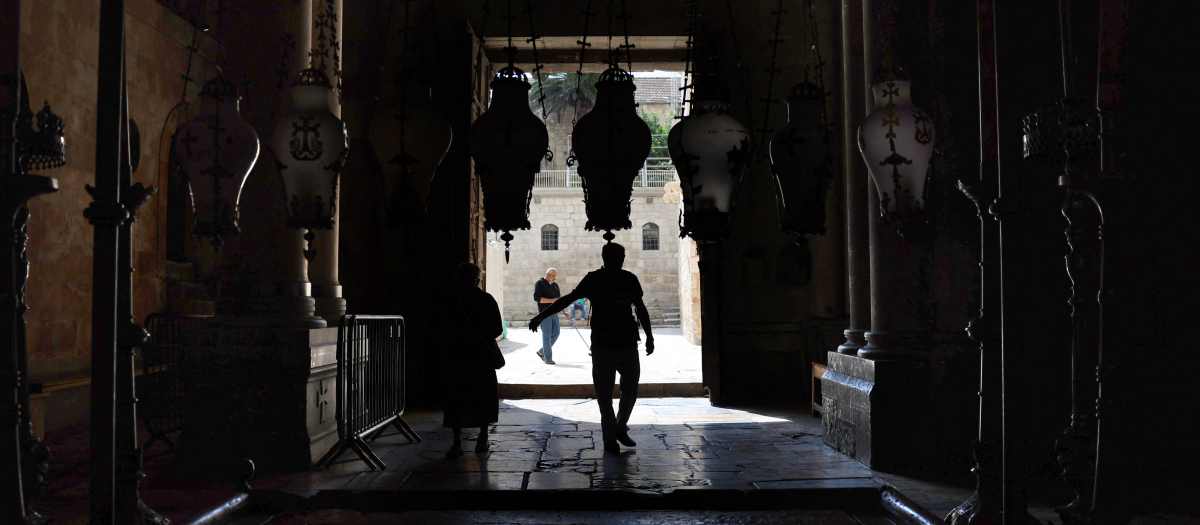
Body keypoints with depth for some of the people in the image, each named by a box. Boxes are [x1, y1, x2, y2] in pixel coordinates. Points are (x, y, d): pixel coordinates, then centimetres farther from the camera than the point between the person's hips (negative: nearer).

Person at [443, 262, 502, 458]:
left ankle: (483, 437, 26)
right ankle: (457, 442, 2)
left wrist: (480, 333, -18)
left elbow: (497, 328, 0)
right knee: (455, 399, -4)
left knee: (484, 397, 7)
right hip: (458, 357, 0)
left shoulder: (487, 300, -1)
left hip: (483, 356, 0)